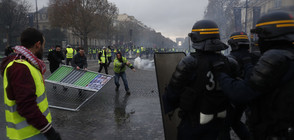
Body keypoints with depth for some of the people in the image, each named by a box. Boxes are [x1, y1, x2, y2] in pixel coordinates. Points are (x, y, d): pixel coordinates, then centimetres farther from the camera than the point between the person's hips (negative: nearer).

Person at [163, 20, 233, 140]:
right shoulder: (226, 62, -5)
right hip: (218, 121, 5)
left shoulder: (190, 63, -24)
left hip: (193, 122, -5)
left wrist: (168, 106, 4)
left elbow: (173, 90, -15)